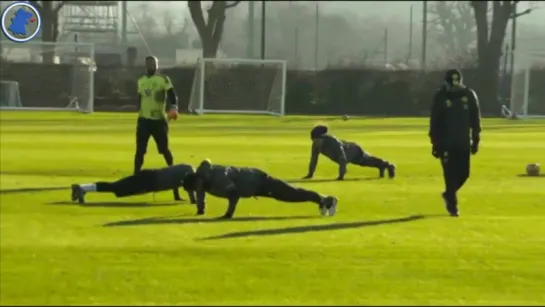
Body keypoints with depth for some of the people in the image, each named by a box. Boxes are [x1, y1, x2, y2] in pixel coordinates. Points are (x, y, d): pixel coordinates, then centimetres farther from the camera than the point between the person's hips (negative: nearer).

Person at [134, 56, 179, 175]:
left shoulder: (163, 79, -6)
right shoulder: (141, 81, 14)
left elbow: (172, 95, -16)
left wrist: (173, 108, -33)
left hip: (159, 119, -4)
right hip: (144, 120, 5)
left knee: (164, 149, 1)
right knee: (140, 150, 1)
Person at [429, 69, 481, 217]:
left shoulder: (469, 95, 1)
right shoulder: (440, 97, -6)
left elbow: (475, 119, 7)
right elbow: (434, 122, -3)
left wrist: (476, 140, 5)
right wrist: (435, 143, -6)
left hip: (464, 143, 3)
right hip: (446, 143, -3)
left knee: (463, 173, 3)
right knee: (450, 174, -6)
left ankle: (449, 195, 30)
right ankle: (452, 205, 1)